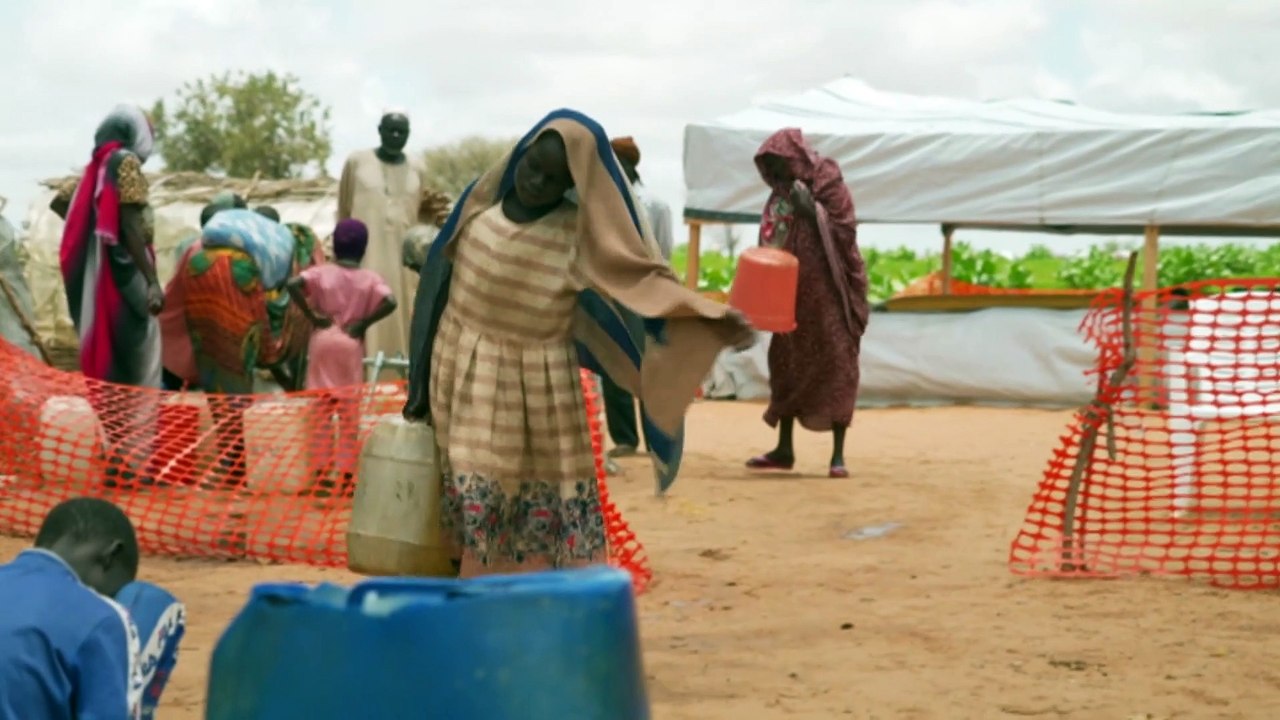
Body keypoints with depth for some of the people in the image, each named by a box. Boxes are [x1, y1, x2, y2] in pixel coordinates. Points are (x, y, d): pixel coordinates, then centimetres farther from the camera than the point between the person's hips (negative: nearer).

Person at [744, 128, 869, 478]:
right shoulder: (780, 194, 12)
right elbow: (769, 240, 15)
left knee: (835, 368, -5)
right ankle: (784, 449, 18)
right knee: (787, 366, 9)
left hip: (828, 292, -7)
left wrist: (813, 211, -20)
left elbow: (845, 231, -11)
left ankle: (838, 454, -5)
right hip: (792, 293, 7)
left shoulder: (828, 183, -6)